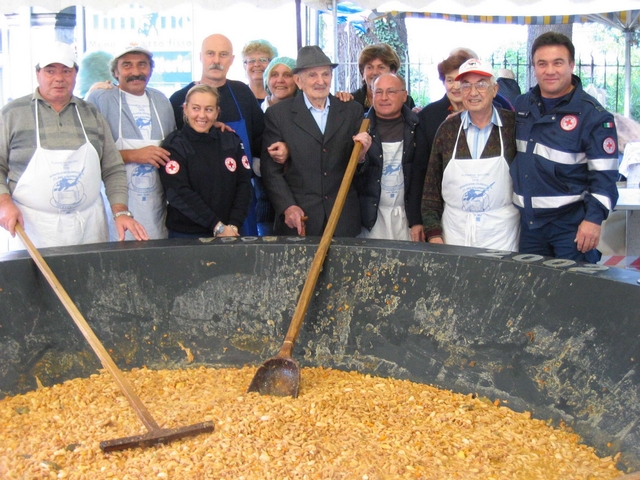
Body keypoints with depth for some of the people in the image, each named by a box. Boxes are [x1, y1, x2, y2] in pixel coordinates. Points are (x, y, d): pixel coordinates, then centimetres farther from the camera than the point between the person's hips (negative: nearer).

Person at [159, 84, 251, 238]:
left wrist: (233, 225, -12)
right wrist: (218, 227, -17)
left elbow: (244, 183, 1)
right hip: (185, 235, -3)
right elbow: (179, 193, -13)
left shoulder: (232, 141, 7)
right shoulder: (174, 145, -4)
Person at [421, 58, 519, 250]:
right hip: (454, 232, 2)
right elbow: (431, 184, 5)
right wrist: (433, 232, -1)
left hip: (501, 234, -1)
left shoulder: (512, 125, -2)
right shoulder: (448, 128, 4)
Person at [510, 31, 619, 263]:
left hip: (571, 222, -5)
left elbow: (604, 174, -12)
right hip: (528, 221, 6)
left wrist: (594, 218, -19)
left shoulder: (593, 115, -10)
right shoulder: (522, 104, 8)